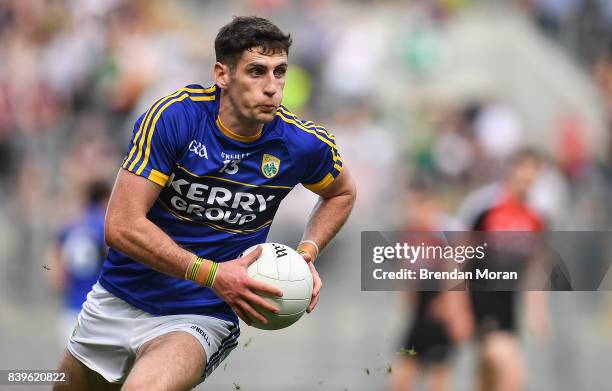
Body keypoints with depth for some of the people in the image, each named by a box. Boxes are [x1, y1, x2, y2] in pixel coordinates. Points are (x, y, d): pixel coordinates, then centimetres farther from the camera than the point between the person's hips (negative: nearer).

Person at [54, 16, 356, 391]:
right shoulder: (174, 116, -16)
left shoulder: (304, 144, -9)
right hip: (120, 300, 2)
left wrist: (306, 255, -2)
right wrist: (211, 274, -25)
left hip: (202, 317, -1)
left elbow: (342, 192, 16)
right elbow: (122, 225, -19)